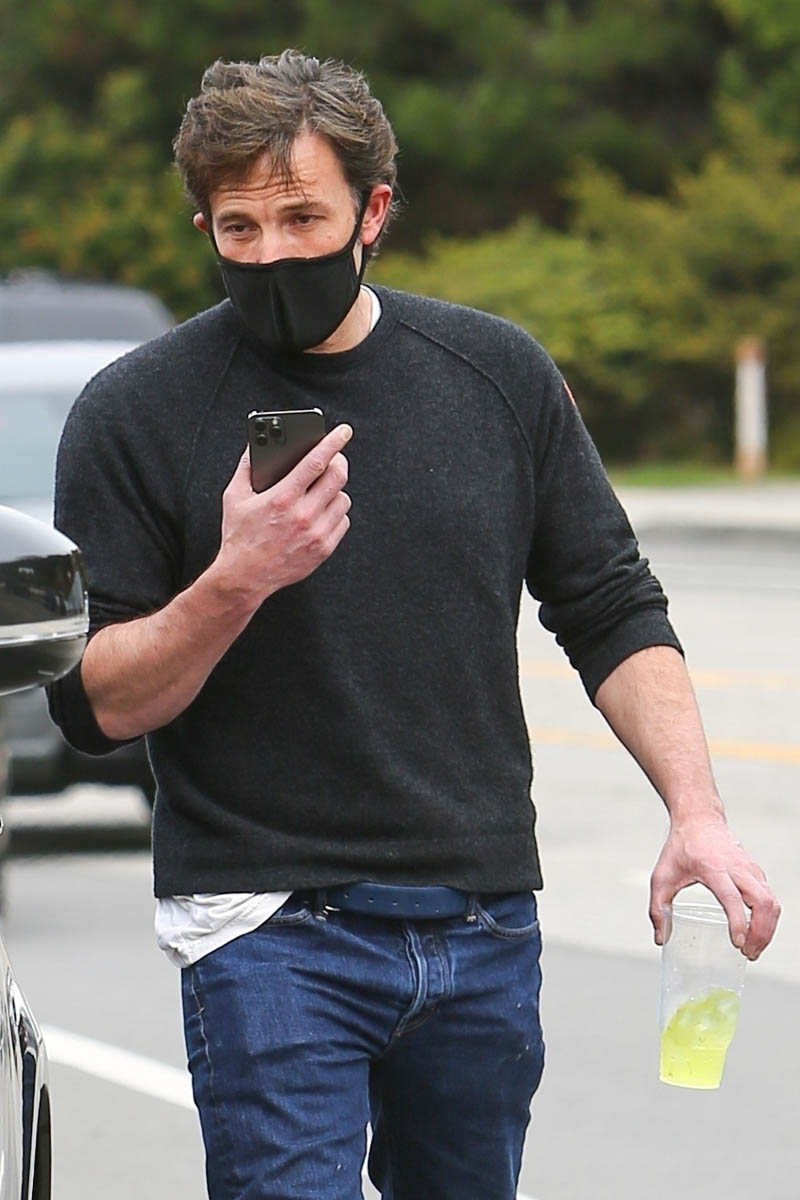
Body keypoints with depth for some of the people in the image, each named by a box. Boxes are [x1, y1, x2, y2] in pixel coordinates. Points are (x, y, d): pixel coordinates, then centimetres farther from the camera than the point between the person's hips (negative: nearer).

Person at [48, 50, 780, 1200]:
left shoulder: (500, 373, 6)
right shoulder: (138, 413, -4)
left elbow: (611, 612, 11)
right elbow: (94, 704, -5)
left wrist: (696, 813, -1)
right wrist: (235, 583, -21)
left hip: (487, 926, 4)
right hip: (269, 931, -3)